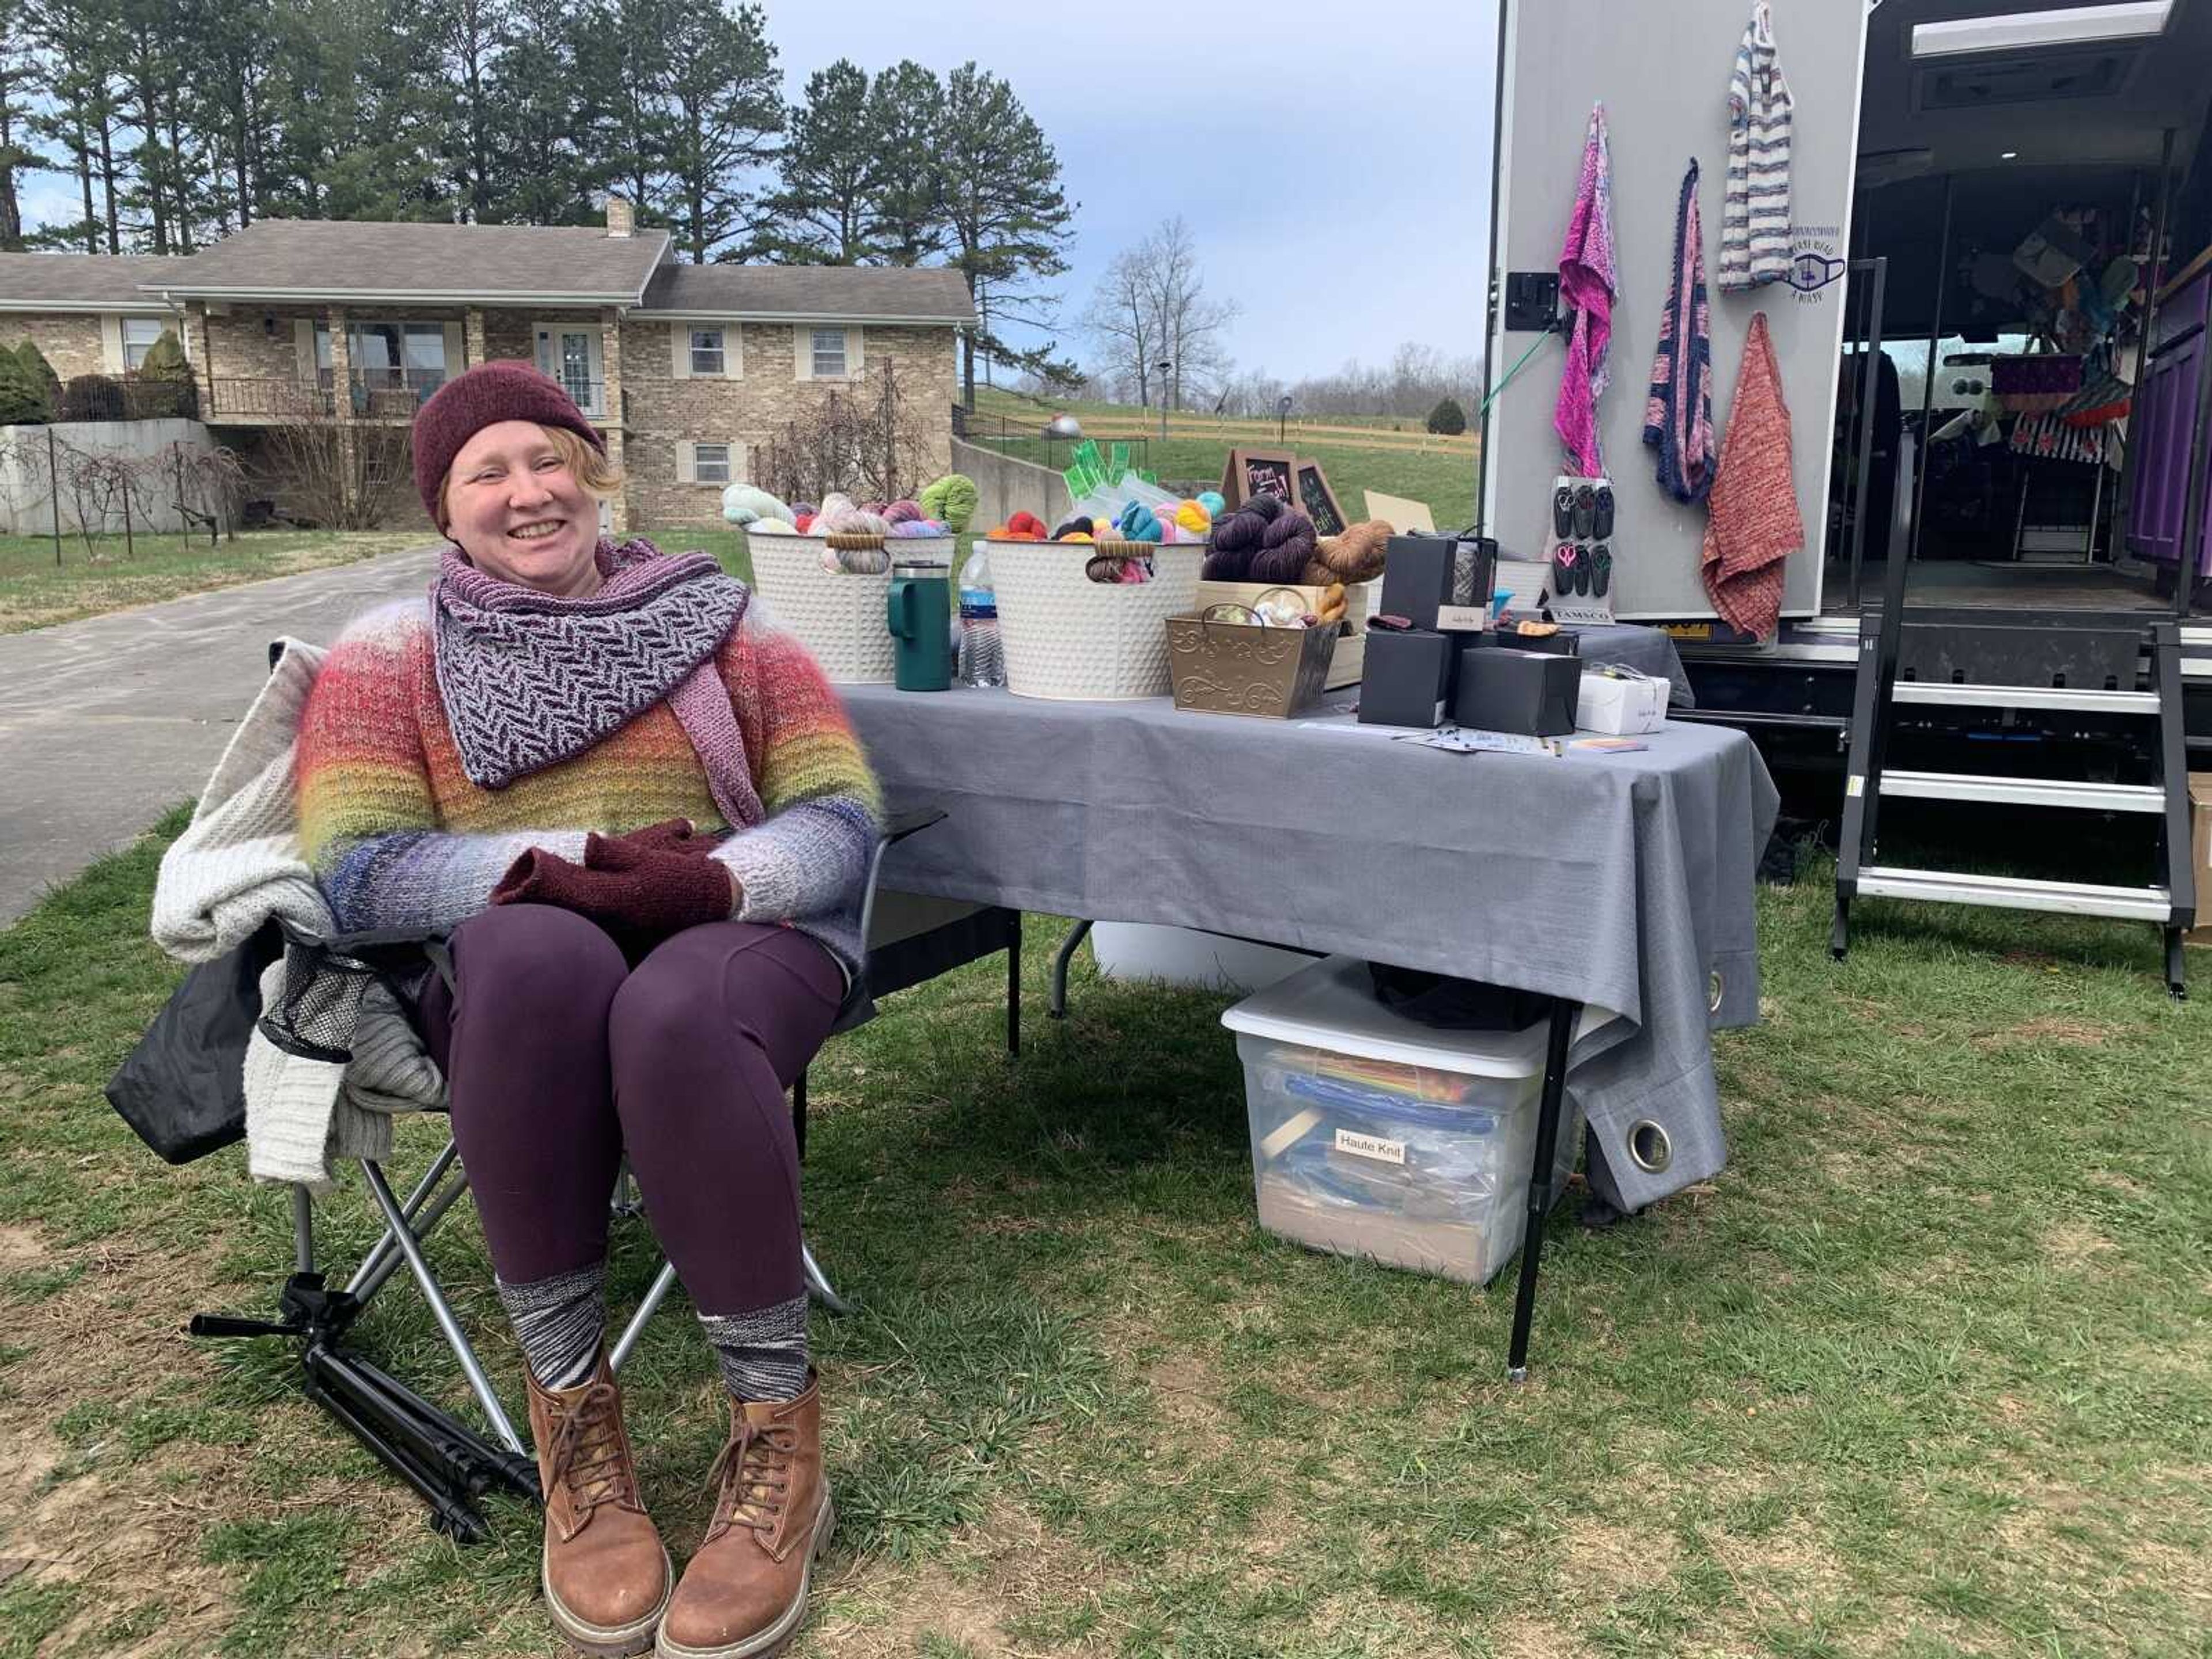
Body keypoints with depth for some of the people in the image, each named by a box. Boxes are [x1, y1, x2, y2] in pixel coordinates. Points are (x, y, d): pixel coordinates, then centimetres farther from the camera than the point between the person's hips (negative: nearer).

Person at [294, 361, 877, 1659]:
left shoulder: (724, 629, 10)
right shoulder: (392, 655, 10)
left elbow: (845, 821, 1)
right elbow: (357, 872, -4)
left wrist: (717, 878, -20)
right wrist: (571, 861, -18)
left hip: (731, 944, 0)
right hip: (507, 986, 1)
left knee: (674, 1012, -37)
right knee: (541, 950, -37)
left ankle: (780, 1436, -23)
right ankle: (570, 1410, -24)